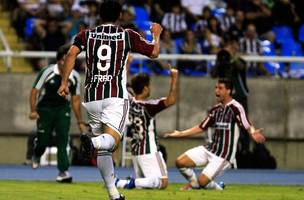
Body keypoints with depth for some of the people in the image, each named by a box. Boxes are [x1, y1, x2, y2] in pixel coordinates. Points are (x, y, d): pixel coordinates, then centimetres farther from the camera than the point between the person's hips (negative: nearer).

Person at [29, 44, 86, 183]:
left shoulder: (74, 77, -4)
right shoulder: (47, 72, -15)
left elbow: (75, 100, 6)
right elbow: (34, 91, -9)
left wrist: (80, 122, 7)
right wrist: (33, 110, -21)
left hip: (63, 109, 2)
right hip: (45, 108, -2)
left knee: (62, 139, -14)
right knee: (43, 140, -2)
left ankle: (63, 171, -17)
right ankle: (36, 156, 36)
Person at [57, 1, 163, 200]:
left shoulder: (87, 35, 9)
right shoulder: (128, 36, 6)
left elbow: (72, 53, -8)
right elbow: (154, 52, 14)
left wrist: (64, 82, -6)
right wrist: (156, 34, 33)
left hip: (92, 97, 3)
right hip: (116, 96, -3)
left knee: (103, 150, 13)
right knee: (111, 139, -16)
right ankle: (94, 142, -51)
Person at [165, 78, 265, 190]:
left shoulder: (236, 108, -13)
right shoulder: (215, 109, 11)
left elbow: (247, 127, -22)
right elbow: (201, 128, 19)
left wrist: (253, 133, -47)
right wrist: (180, 134, 16)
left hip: (223, 155, -7)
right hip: (210, 149, 7)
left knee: (202, 181, -16)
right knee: (180, 162, -4)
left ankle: (218, 188, 17)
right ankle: (194, 183, 21)